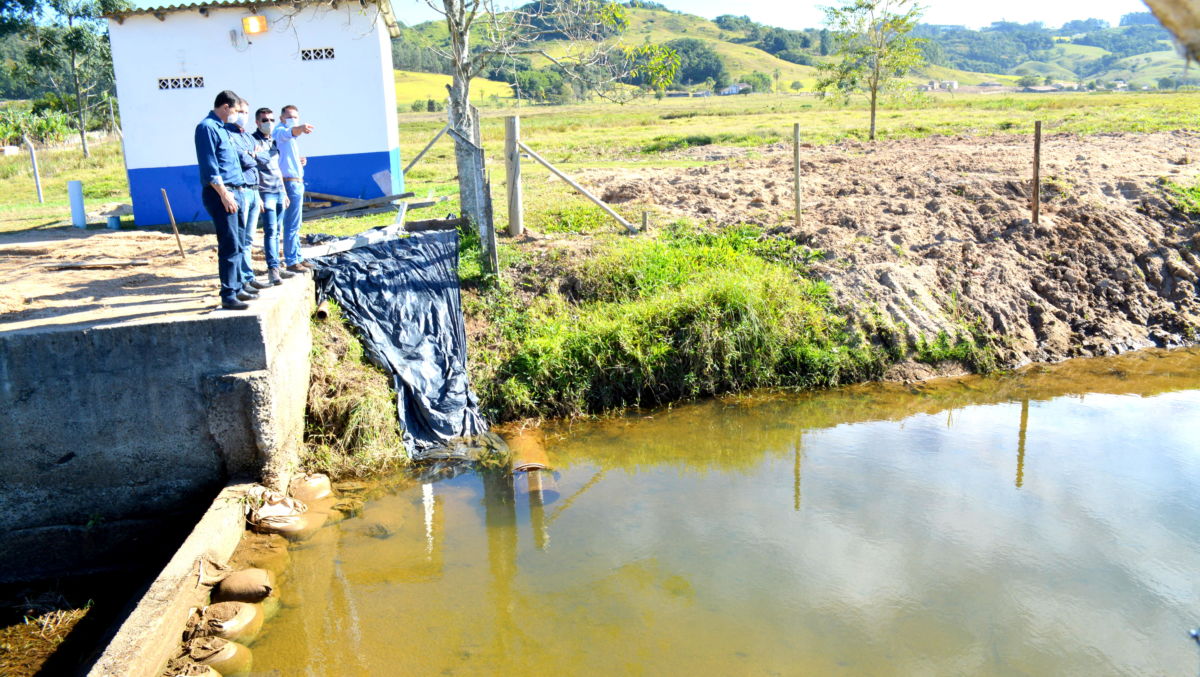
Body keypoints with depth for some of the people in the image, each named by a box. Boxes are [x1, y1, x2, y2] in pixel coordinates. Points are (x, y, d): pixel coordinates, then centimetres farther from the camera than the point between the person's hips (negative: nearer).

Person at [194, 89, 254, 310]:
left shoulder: (222, 129, 19)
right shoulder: (207, 127, -10)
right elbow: (209, 167, -17)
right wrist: (224, 194, -21)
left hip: (233, 191, 10)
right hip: (220, 193, -10)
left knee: (236, 244, 14)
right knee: (229, 246, -10)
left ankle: (237, 288, 24)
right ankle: (228, 296, -6)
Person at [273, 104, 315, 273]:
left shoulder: (292, 138, 20)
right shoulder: (280, 131, -11)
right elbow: (290, 132, -36)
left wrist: (299, 161, 6)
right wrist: (300, 128, -58)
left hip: (297, 182, 10)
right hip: (290, 182, -10)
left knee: (294, 225, 15)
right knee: (292, 225, -9)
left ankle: (297, 258, 22)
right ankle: (291, 261, -7)